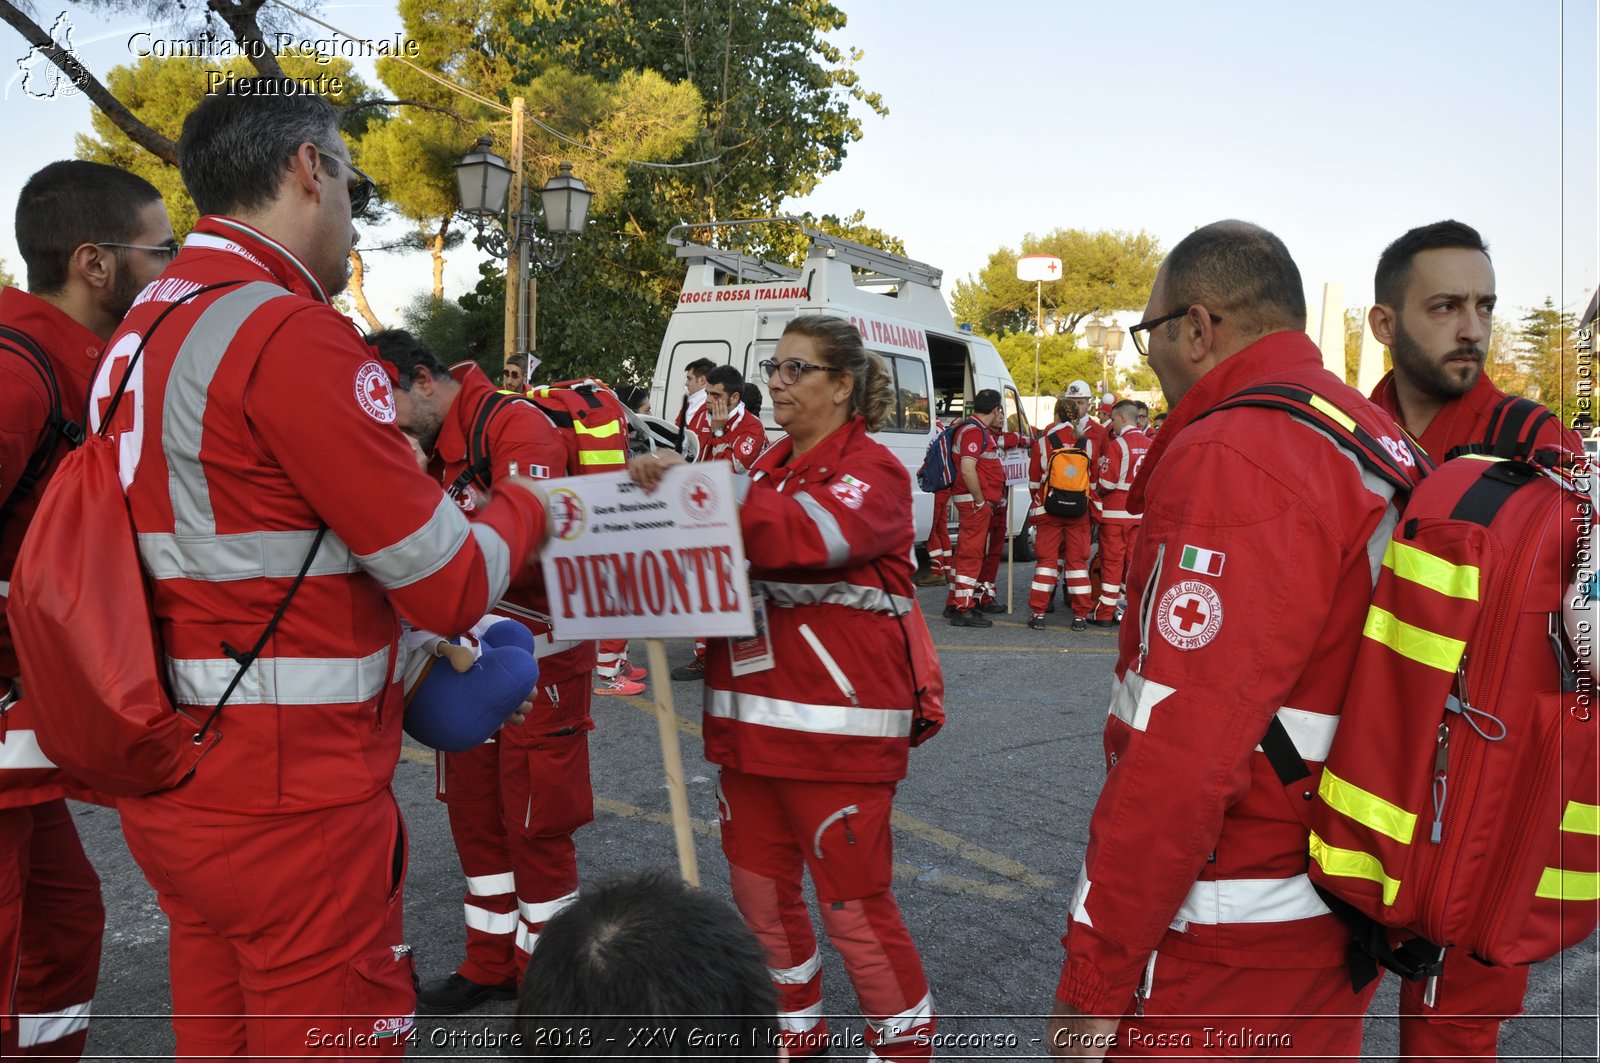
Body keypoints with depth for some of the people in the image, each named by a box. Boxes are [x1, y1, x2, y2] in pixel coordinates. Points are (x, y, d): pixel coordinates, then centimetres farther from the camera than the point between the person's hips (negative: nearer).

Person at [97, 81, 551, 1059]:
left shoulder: (142, 333, 9)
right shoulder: (293, 337, -19)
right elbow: (455, 587, -17)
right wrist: (522, 507, 2)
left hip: (171, 786, 9)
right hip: (288, 805, -9)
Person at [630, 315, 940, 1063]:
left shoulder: (872, 471, -9)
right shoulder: (769, 467, 15)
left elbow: (808, 533, -28)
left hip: (837, 724, -7)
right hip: (752, 715, 8)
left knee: (853, 900, 2)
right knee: (758, 887, 16)